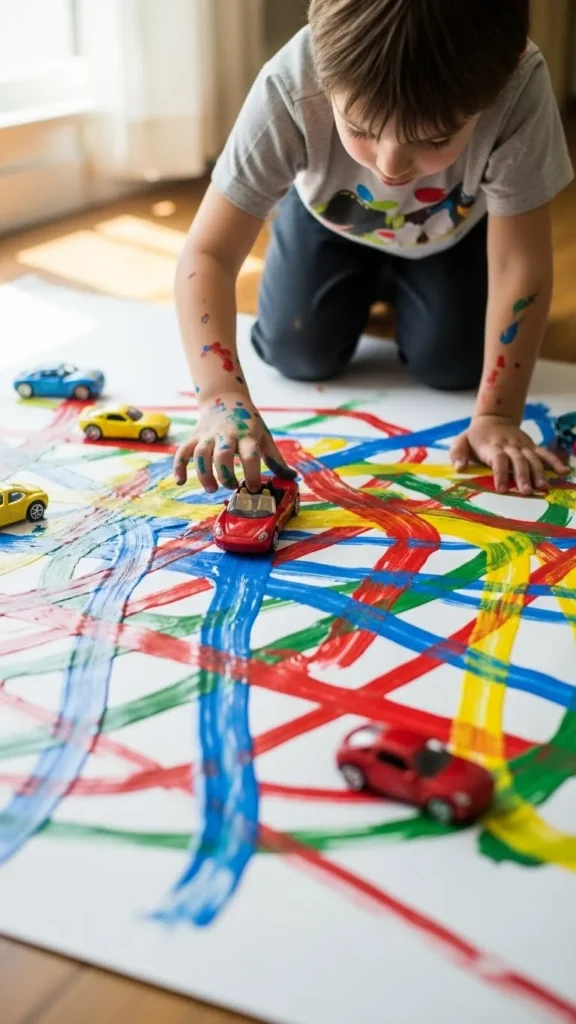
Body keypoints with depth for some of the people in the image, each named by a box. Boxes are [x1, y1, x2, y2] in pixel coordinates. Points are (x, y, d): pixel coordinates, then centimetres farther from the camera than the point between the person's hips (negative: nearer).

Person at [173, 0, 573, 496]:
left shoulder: (518, 86, -43)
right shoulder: (289, 89, -43)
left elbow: (520, 263, -33)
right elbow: (208, 254, -41)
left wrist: (497, 417, -35)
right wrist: (222, 398, -55)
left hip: (455, 226, 0)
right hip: (331, 218, 0)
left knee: (451, 362, -11)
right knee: (300, 353, -11)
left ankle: (395, 287, 24)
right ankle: (365, 288, 23)